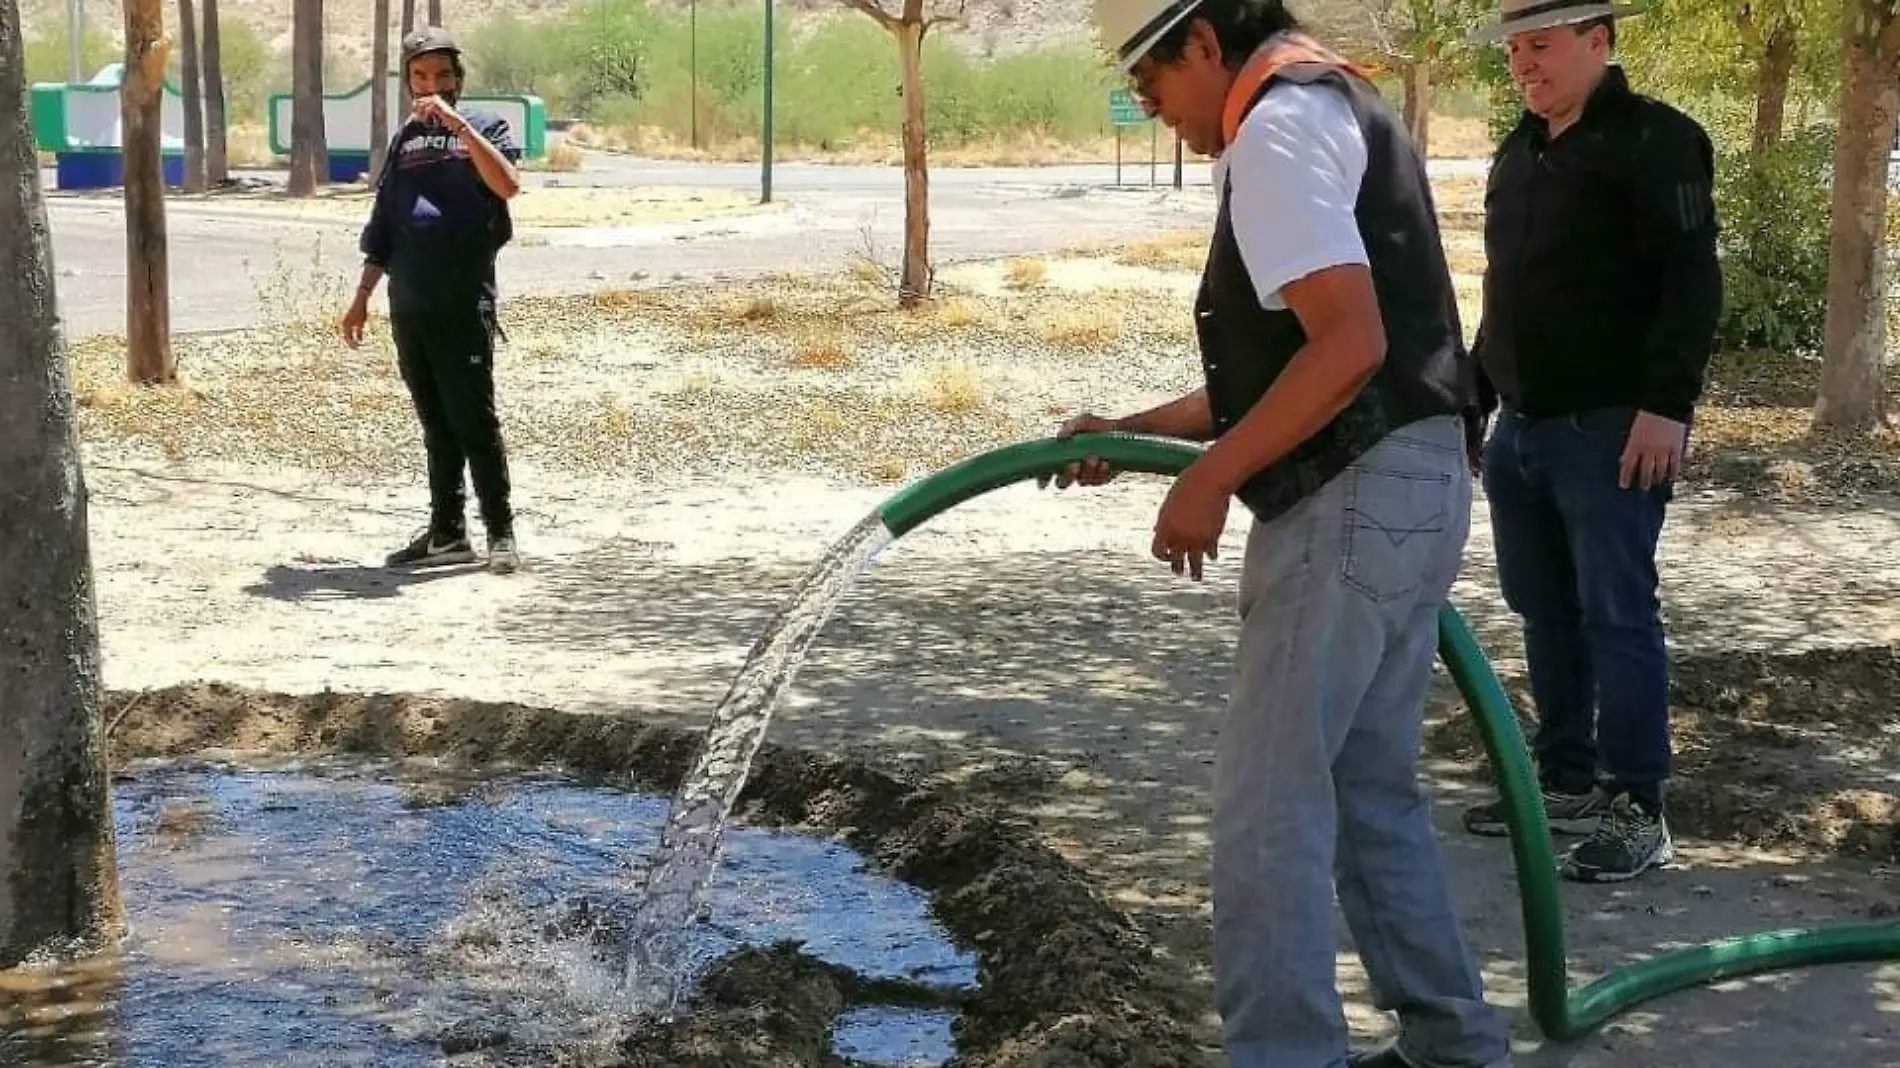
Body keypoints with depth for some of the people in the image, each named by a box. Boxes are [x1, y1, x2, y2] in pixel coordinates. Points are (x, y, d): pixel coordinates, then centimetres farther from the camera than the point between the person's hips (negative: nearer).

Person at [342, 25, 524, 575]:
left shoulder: (483, 125, 3)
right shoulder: (406, 138, 18)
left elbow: (507, 184, -18)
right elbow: (383, 225, 21)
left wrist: (457, 123, -21)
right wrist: (362, 297, 18)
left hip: (463, 302, -6)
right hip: (408, 305, 6)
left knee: (473, 419, -7)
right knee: (435, 424, 10)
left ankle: (501, 534, -2)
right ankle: (446, 533, 15)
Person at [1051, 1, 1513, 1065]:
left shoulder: (1278, 126, -12)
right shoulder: (1332, 108, 21)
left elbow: (1350, 346, -23)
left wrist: (1209, 481, -16)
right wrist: (1132, 434, 20)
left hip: (1354, 504, -10)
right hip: (1407, 491, 10)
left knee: (1271, 799, -5)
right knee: (1369, 788, 17)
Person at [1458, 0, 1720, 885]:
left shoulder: (1654, 141, -9)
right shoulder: (1518, 153, 17)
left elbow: (1691, 282, -16)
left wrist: (1667, 404, -23)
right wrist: (1476, 394, 22)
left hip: (1612, 429, -8)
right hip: (1522, 428, 8)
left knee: (1616, 615, -6)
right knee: (1546, 615, 13)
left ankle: (1636, 810, -1)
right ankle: (1566, 781, 23)